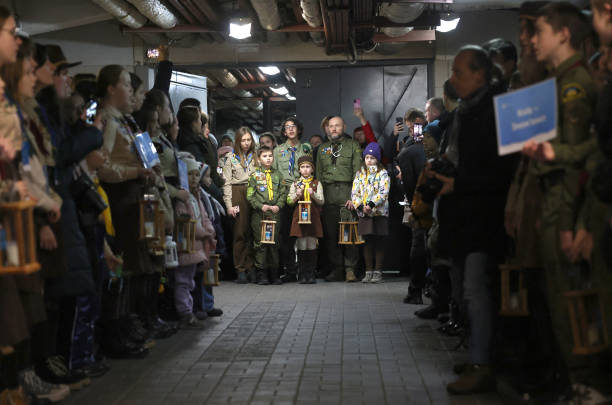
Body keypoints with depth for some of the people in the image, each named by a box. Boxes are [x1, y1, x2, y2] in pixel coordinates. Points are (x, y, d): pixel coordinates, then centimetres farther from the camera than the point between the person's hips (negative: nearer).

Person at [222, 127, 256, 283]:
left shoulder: (256, 157, 14)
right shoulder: (231, 158, 8)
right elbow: (226, 183, 3)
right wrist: (229, 204, -6)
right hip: (238, 195, -2)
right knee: (240, 232, -3)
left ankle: (251, 268, 2)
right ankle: (240, 270, -1)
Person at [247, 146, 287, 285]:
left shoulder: (277, 175, 11)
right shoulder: (254, 175, 3)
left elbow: (283, 193, 8)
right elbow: (250, 196, -2)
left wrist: (278, 206, -7)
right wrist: (261, 206, -13)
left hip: (275, 213, 2)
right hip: (259, 214, -2)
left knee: (274, 242, 6)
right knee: (260, 243, -2)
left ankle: (274, 273, 13)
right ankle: (261, 273, 5)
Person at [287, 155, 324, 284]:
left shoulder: (317, 184, 9)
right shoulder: (295, 184, 11)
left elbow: (321, 201, 1)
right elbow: (289, 201, 7)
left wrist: (313, 194, -16)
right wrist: (296, 195, -11)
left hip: (313, 217, 0)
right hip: (300, 217, 0)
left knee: (312, 246, 0)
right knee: (302, 247, -2)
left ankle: (311, 274, 6)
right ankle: (302, 275, 3)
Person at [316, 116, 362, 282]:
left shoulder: (353, 146, 7)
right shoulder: (322, 148, 19)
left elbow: (357, 172, 0)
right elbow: (318, 173, 19)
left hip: (347, 192, -3)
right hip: (328, 195, 4)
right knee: (330, 233, 1)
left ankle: (350, 269, -3)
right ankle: (337, 269, 8)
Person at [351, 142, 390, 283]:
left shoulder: (383, 174, 0)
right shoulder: (360, 174, 12)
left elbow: (383, 193, -12)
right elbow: (354, 193, 6)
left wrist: (371, 204, -24)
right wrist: (360, 206, -11)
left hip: (379, 213, -3)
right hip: (364, 214, 3)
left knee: (379, 243, 0)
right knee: (368, 243, 7)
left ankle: (378, 272, 5)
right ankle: (369, 272, 12)